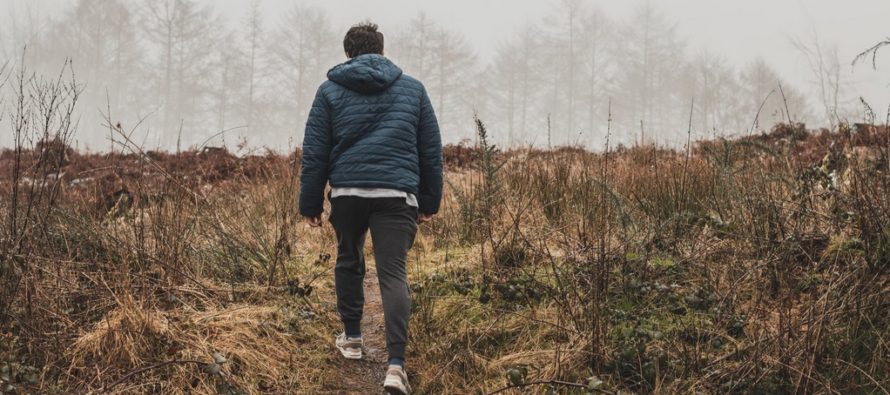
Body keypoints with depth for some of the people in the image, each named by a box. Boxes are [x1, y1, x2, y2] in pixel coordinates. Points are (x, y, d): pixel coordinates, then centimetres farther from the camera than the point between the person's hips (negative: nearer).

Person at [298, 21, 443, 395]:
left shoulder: (330, 90, 9)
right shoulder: (413, 88, 13)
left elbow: (314, 152, 6)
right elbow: (431, 150, 14)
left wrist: (311, 203, 11)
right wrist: (429, 201, 20)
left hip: (347, 192, 0)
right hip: (396, 194, 0)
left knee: (349, 261, 22)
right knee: (393, 273, -5)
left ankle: (351, 337, 33)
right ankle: (396, 363, -17)